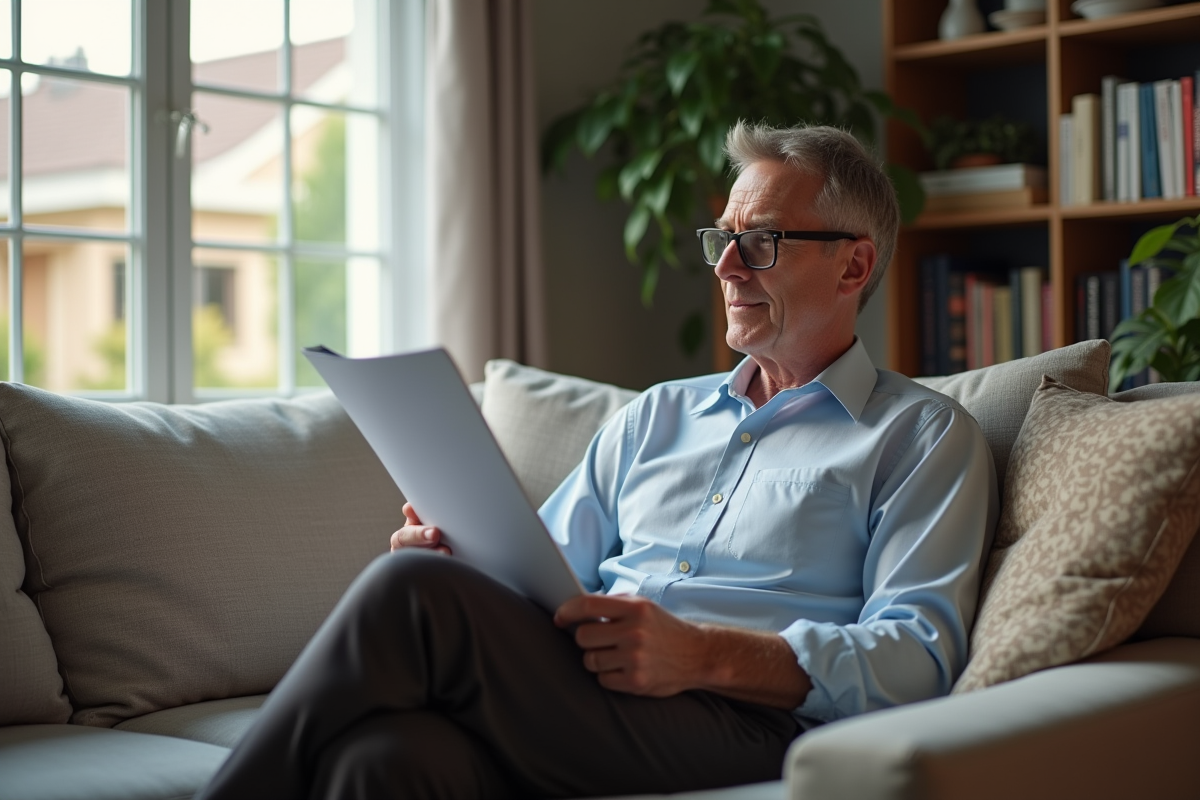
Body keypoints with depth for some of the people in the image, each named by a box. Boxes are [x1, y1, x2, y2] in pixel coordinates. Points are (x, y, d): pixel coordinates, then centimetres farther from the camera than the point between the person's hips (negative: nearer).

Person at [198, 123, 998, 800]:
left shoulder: (925, 435, 12)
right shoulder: (656, 414, 30)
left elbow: (917, 658, -2)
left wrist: (703, 654, -16)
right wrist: (454, 558, 1)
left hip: (746, 723, -4)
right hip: (571, 702, 5)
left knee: (415, 590, -27)